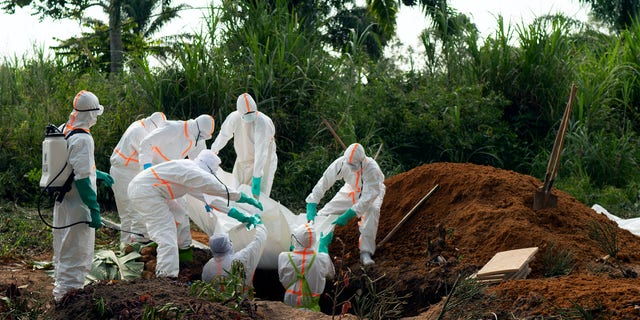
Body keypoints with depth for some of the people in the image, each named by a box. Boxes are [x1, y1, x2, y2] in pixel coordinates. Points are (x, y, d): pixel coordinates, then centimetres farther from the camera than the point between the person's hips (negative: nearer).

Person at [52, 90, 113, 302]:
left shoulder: (63, 131, 8)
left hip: (62, 202, 9)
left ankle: (61, 288, 33)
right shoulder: (82, 139, -21)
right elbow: (82, 178, -24)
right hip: (77, 205, -9)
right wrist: (94, 209, -21)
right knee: (77, 253, -1)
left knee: (63, 250, 21)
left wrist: (99, 175, 31)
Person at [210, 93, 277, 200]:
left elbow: (261, 152, -38)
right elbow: (224, 135, 7)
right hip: (243, 160, 5)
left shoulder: (262, 122, -31)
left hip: (263, 161, -5)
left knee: (258, 195, -14)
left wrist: (256, 179, -43)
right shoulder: (234, 118, -15)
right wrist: (213, 150, 22)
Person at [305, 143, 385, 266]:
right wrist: (311, 206, -34)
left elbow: (368, 197, -41)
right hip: (351, 190, 4)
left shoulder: (372, 169, -41)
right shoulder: (341, 163, -31)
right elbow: (324, 182, -26)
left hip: (371, 191, -4)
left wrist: (348, 215, -47)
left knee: (372, 210, -35)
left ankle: (366, 253, -29)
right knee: (327, 210, -7)